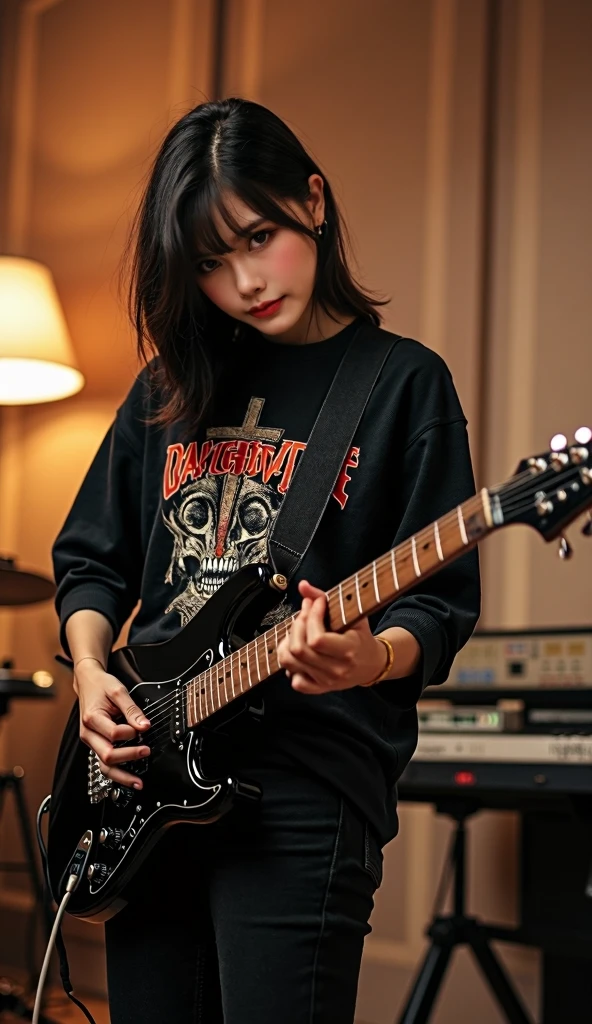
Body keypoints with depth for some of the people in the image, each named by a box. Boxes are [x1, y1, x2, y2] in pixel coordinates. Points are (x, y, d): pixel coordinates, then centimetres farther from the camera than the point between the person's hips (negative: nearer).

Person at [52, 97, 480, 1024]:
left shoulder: (404, 384, -1)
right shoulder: (172, 386, 13)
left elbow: (440, 603, -5)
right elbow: (90, 555, 19)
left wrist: (373, 657, -26)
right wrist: (90, 673, 1)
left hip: (304, 783, -5)